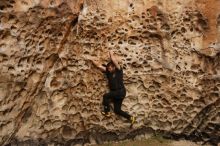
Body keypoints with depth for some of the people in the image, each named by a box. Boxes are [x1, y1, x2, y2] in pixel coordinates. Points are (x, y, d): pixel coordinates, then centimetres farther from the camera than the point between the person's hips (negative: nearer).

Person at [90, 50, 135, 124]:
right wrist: (92, 60, 3)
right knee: (117, 110, 6)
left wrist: (111, 54, -2)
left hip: (121, 92, -7)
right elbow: (99, 66, 6)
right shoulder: (108, 72, 8)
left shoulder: (118, 70, -5)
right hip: (115, 93, 7)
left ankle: (107, 112, -6)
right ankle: (130, 117, 17)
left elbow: (114, 60, -16)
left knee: (105, 96, -19)